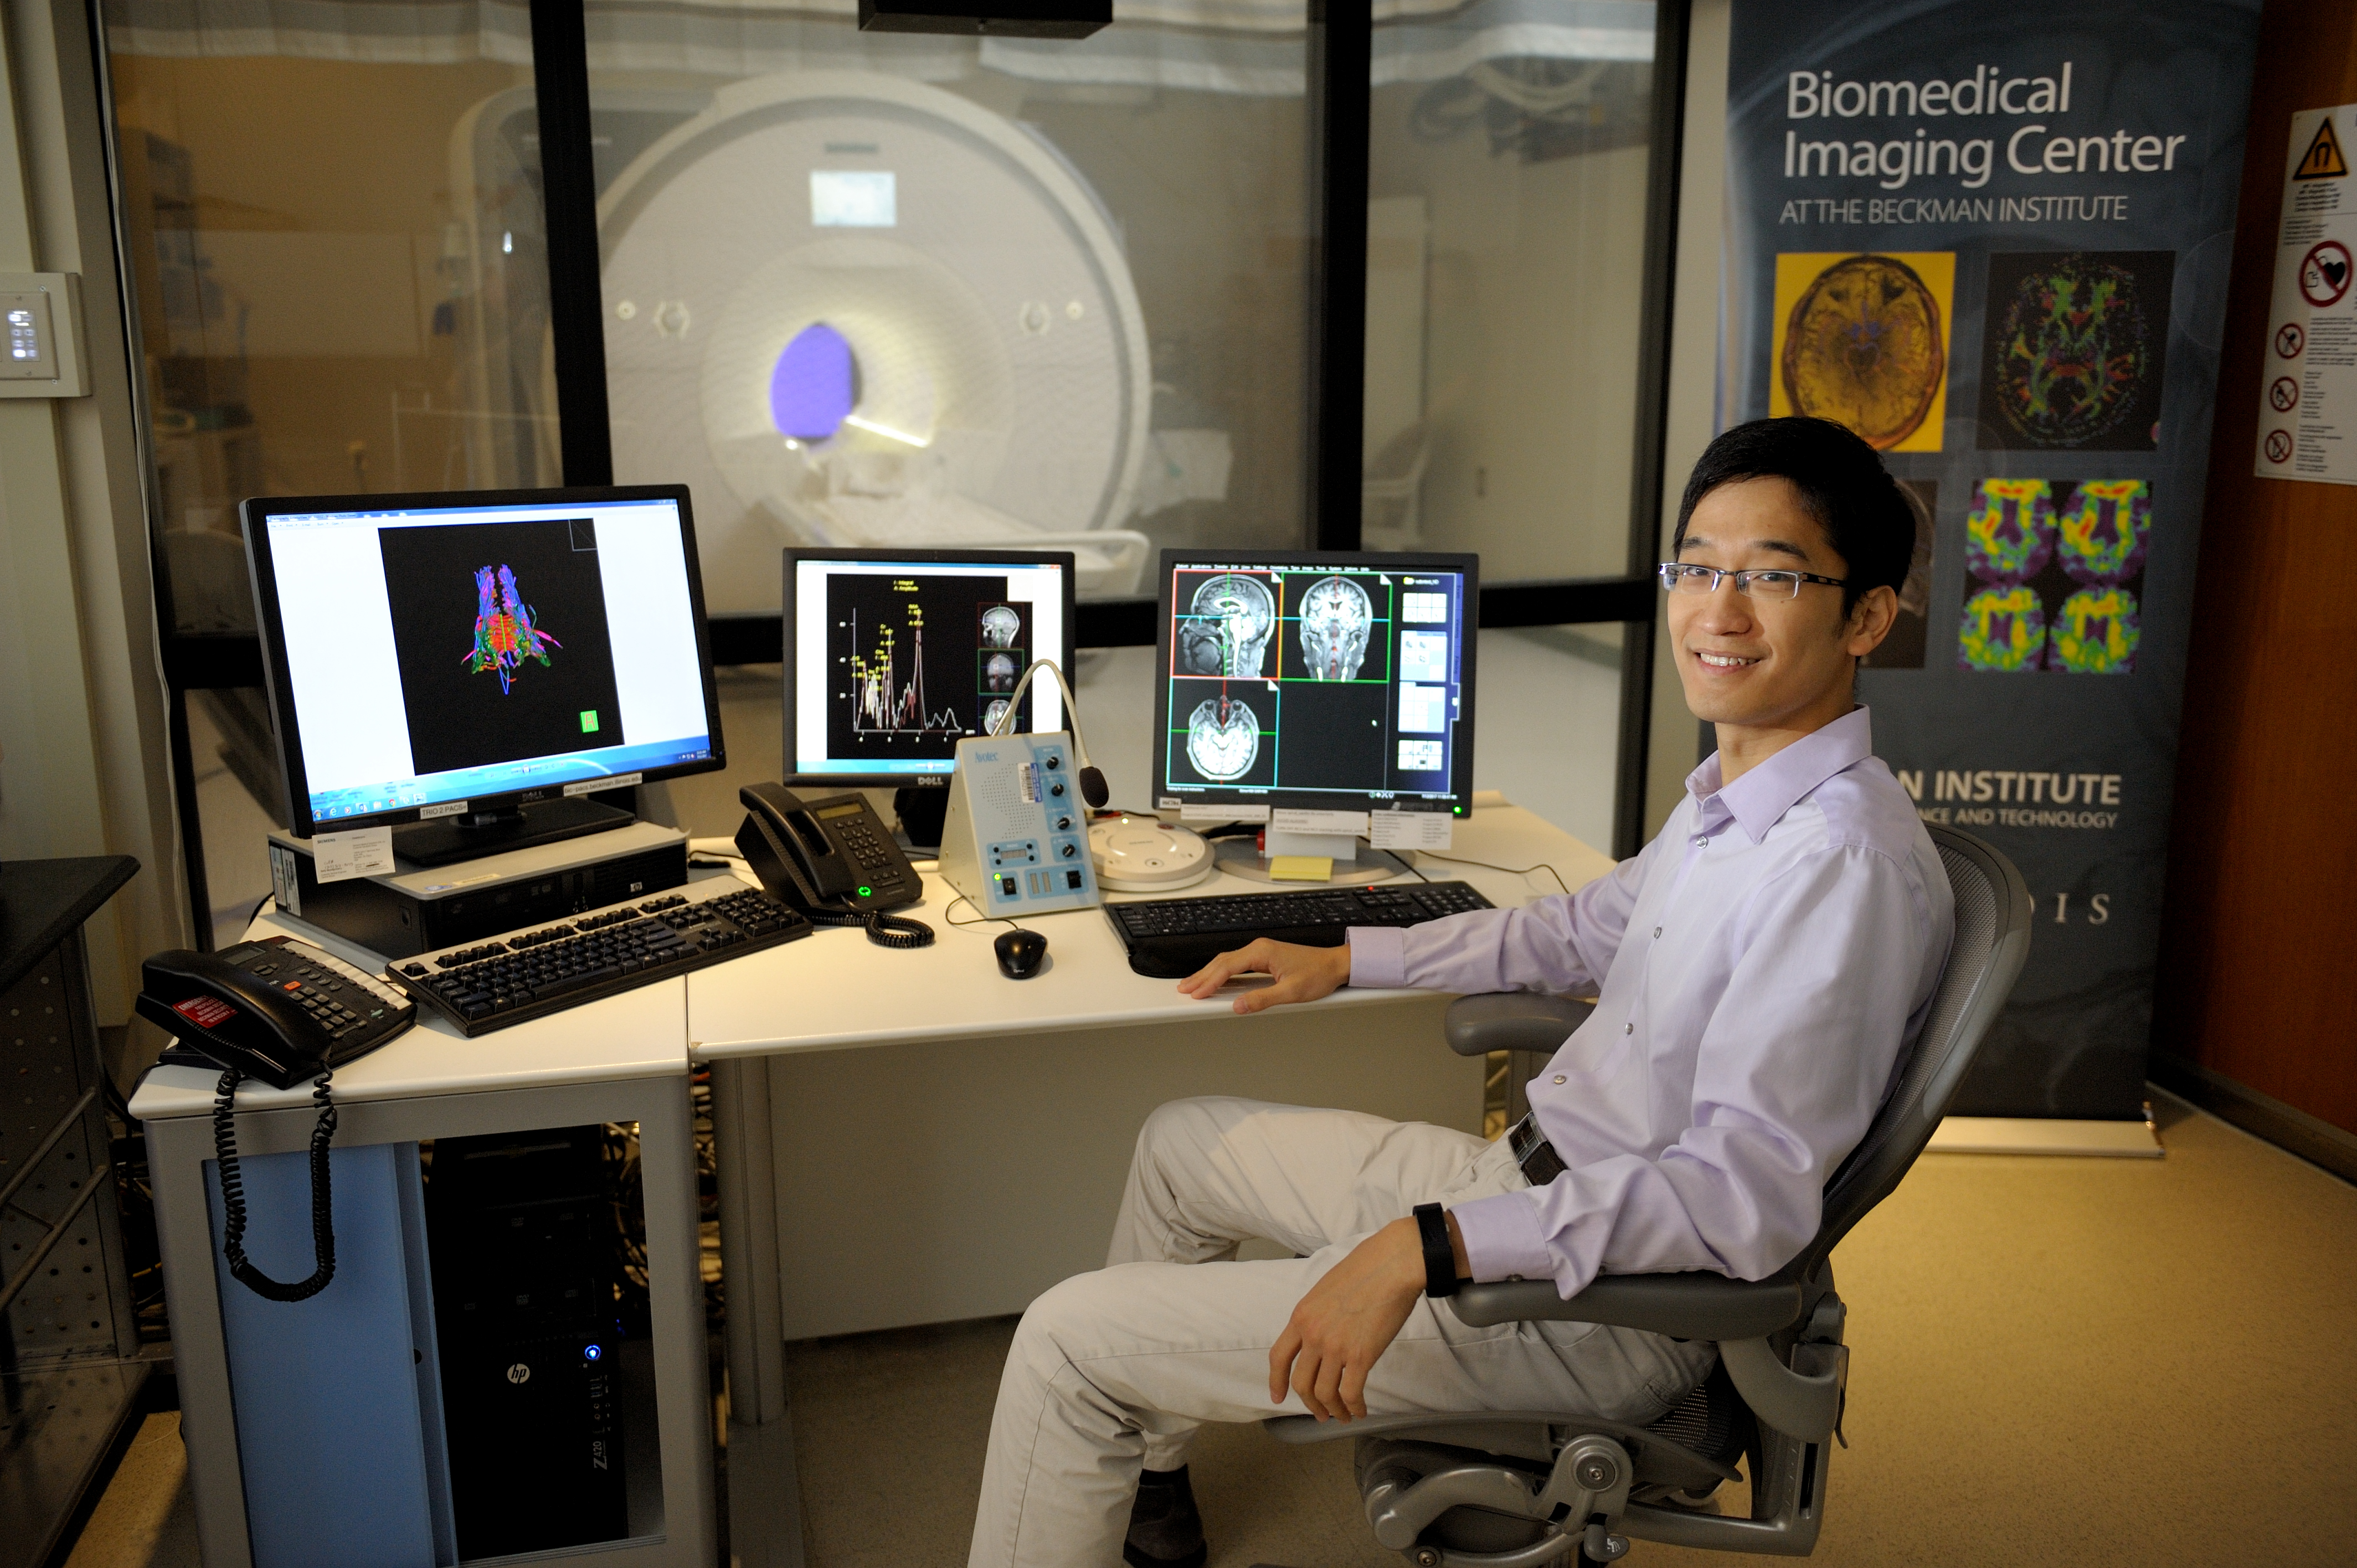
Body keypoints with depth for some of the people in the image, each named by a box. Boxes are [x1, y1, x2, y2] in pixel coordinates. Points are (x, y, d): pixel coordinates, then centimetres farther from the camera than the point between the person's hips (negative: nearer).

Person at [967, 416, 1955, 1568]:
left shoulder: (1846, 864, -26)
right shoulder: (1732, 793, 5)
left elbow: (1747, 1193, -31)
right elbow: (1584, 930, 21)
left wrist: (1430, 1245, -36)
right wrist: (1346, 960, 21)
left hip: (1604, 1309, -10)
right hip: (1531, 1179, 10)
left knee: (1069, 1338, -9)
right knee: (1182, 1140, 24)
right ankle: (1134, 1473, 40)